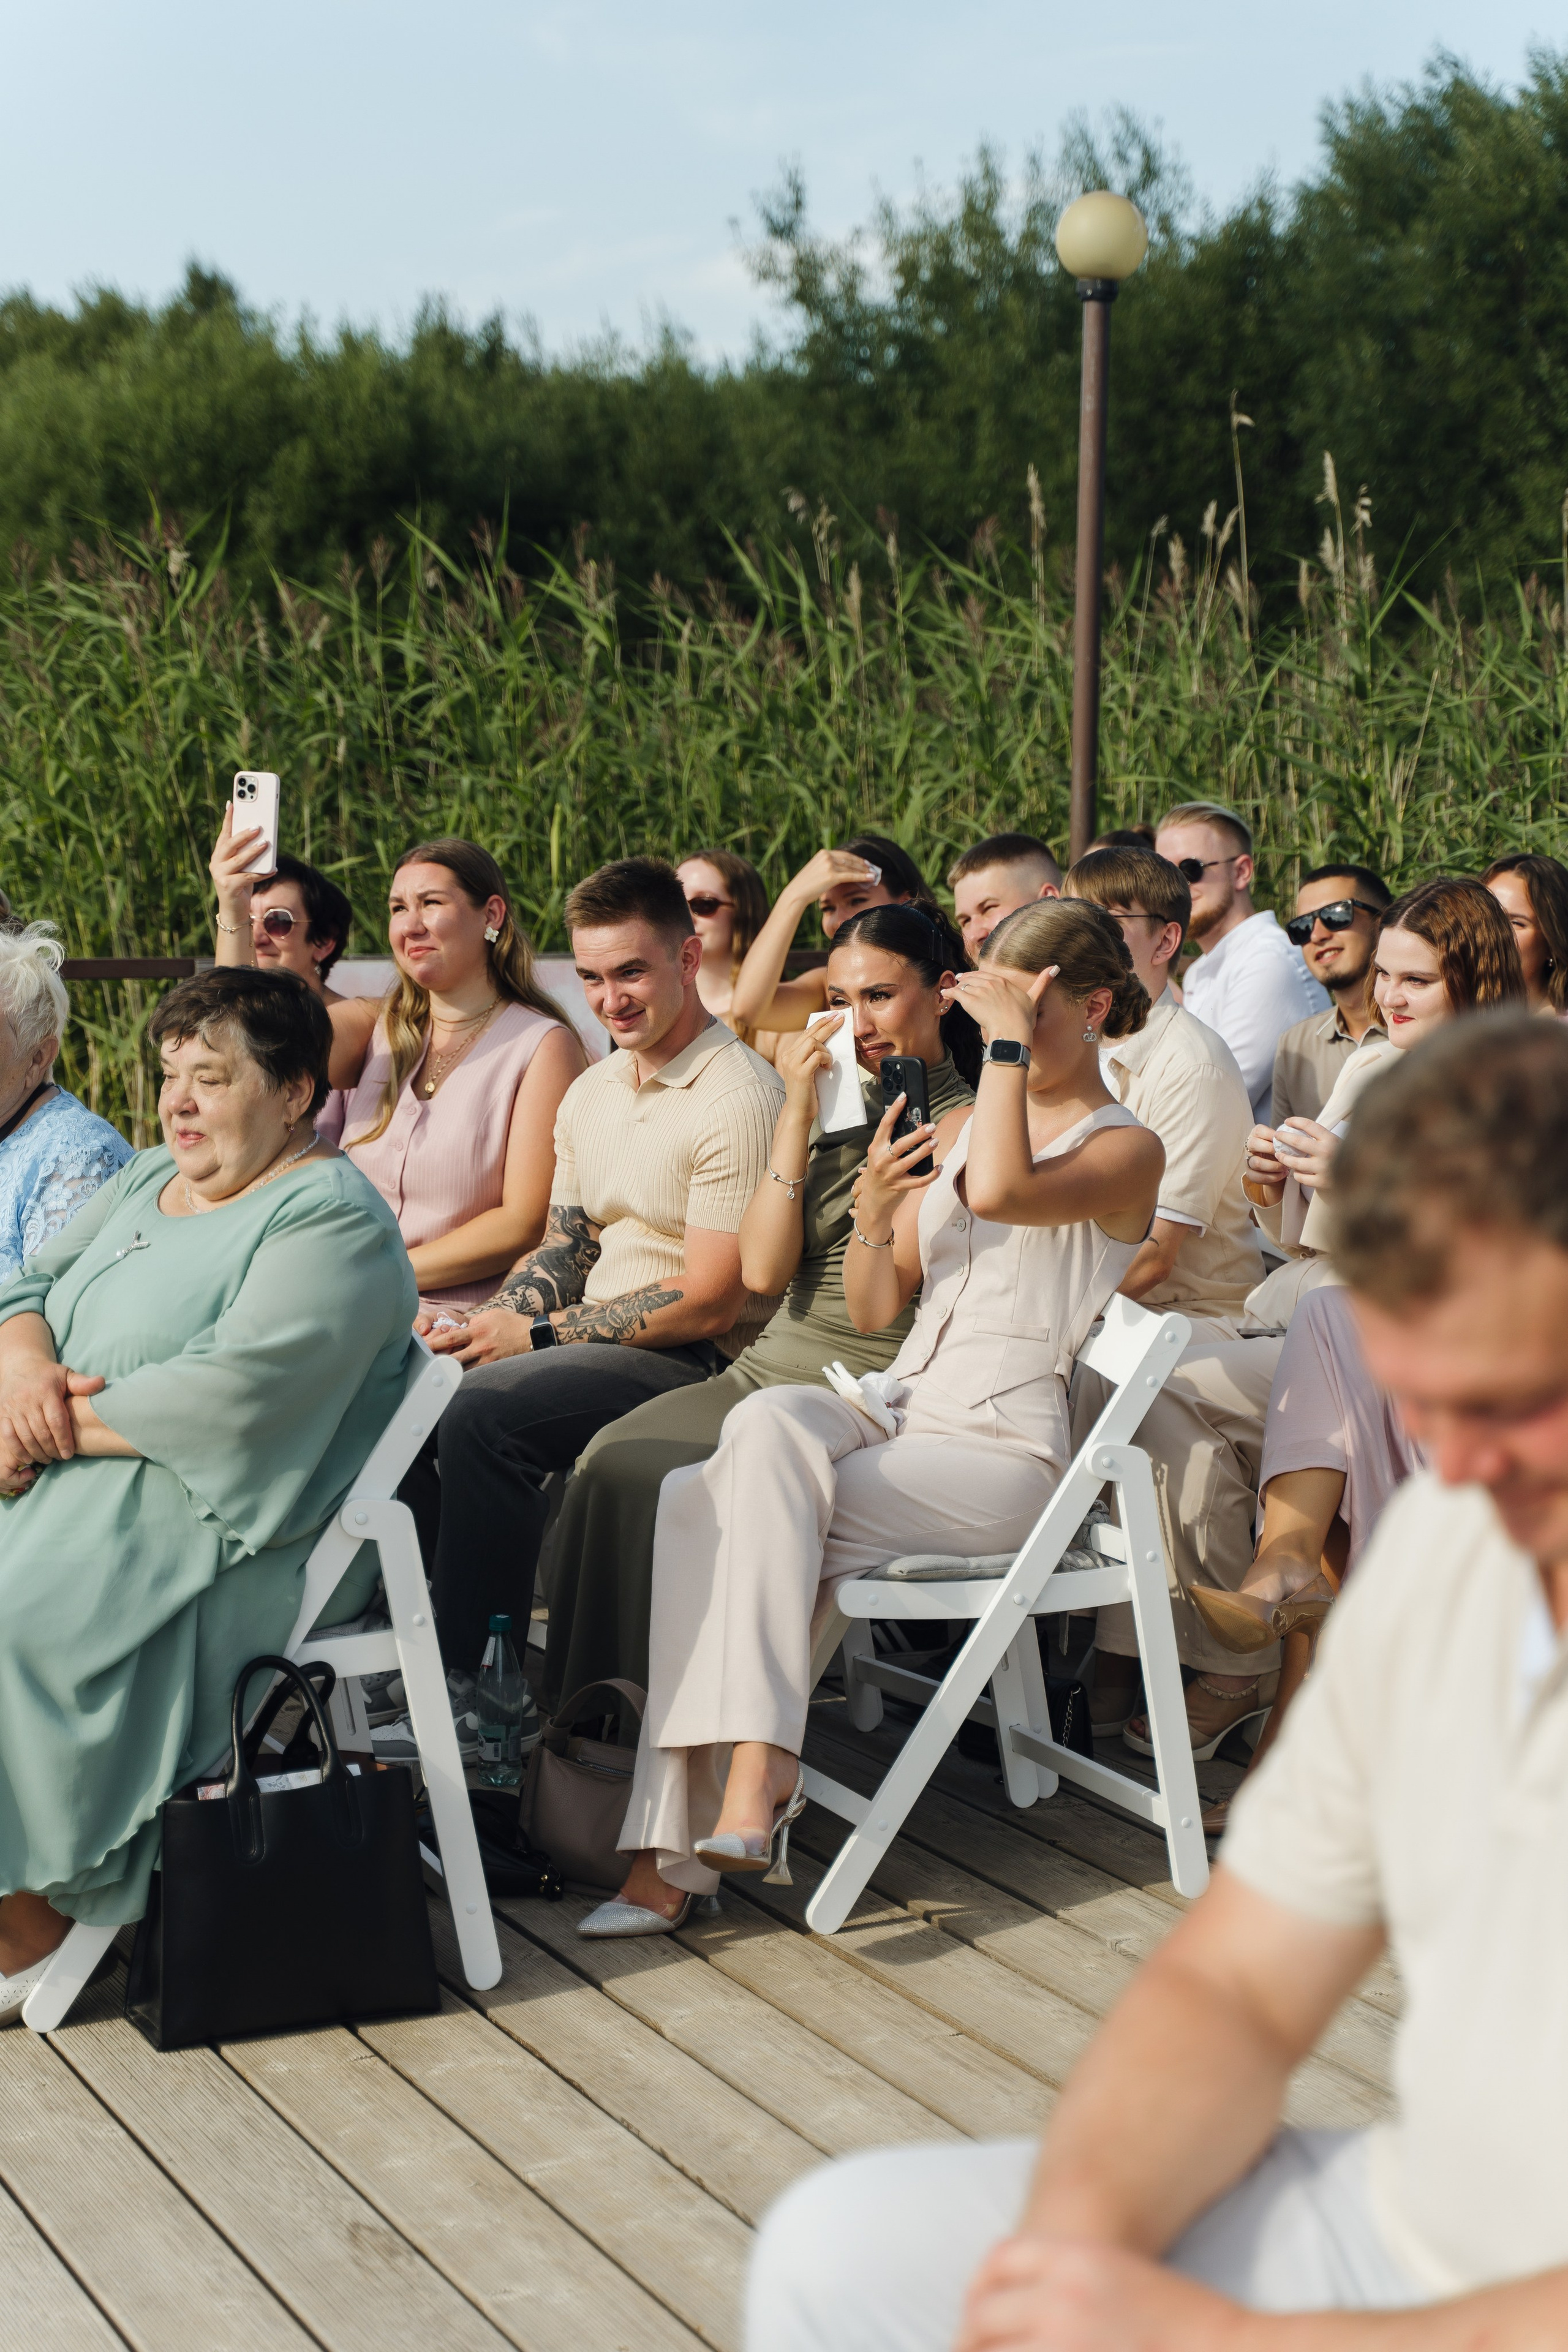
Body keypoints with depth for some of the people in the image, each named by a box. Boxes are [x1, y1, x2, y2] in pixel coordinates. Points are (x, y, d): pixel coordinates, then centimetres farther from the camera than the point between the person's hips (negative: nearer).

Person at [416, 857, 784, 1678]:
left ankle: (478, 1680, -21)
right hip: (591, 1340, 9)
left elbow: (711, 1303, -17)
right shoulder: (589, 1093, 15)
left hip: (695, 1364, -9)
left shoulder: (738, 1099, -14)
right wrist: (481, 1325, -1)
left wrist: (536, 1333, -15)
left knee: (486, 1407, -30)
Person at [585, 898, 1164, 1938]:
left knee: (727, 1511, -25)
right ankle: (754, 1760, -32)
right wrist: (874, 1212, -3)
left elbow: (1000, 1192, -25)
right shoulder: (956, 1127, 19)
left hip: (1003, 1452, -6)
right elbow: (875, 1308, 16)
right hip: (901, 1414, 6)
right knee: (769, 1422, -27)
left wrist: (1010, 1044, -16)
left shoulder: (1124, 1149, -2)